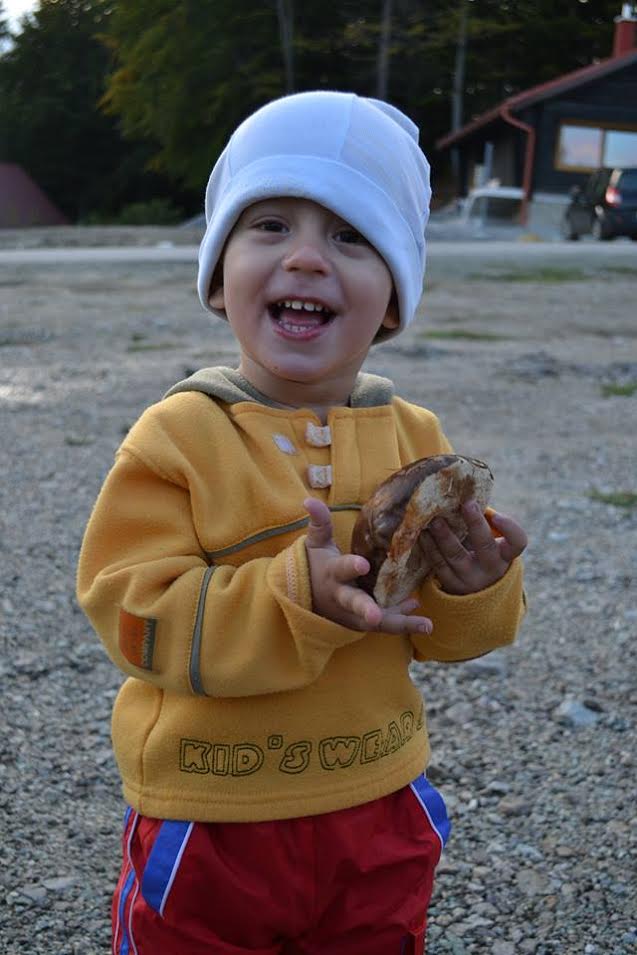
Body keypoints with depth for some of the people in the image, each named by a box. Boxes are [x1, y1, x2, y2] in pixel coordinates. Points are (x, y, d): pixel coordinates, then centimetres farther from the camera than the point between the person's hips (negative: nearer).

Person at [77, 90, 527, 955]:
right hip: (208, 827, -3)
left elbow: (441, 634, 2)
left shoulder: (415, 438, -3)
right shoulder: (178, 438, -16)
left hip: (379, 817, 4)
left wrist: (475, 585, -21)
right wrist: (299, 595, -34)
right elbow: (136, 615, -22)